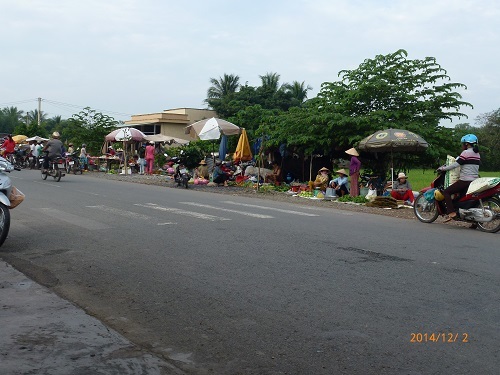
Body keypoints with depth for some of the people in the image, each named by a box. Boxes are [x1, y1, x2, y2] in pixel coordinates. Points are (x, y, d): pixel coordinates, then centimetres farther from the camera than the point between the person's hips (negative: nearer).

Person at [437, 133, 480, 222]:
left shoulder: (466, 153, -10)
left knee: (446, 192, -5)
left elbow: (455, 164, -15)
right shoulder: (477, 154, 16)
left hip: (465, 181, -9)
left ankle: (451, 212, -19)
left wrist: (443, 168, -6)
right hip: (474, 181, 9)